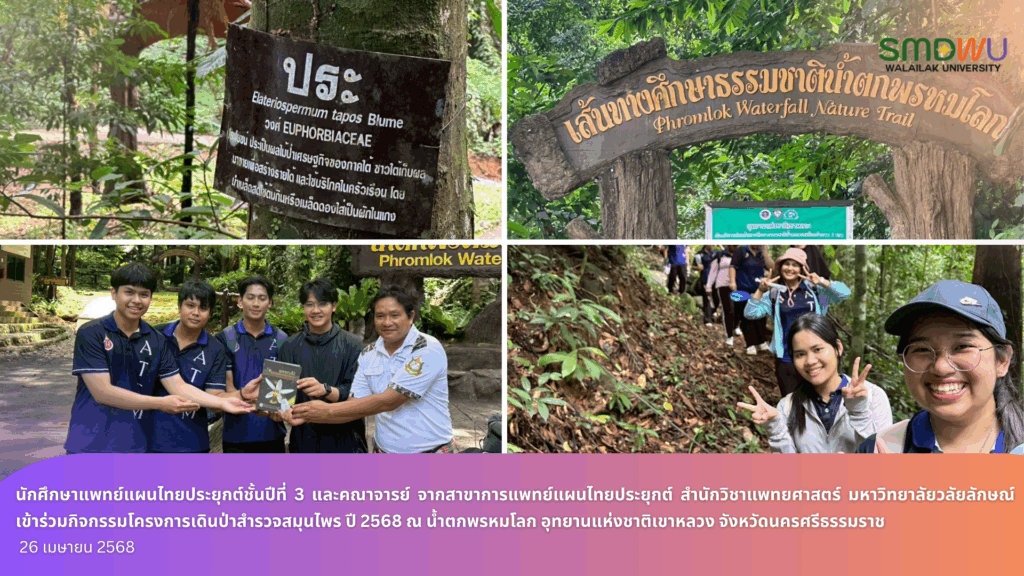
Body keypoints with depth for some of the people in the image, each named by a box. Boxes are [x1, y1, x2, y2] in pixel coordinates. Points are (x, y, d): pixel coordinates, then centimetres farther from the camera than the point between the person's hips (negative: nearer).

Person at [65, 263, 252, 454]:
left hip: (137, 445, 4)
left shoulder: (157, 340, 5)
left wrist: (222, 403, -14)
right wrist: (160, 404, -20)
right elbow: (102, 392, -16)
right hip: (91, 445, -4)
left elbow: (178, 385, -1)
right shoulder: (91, 333, -9)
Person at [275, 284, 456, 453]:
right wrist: (307, 416, -12)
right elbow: (355, 407, 2)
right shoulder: (368, 355, 3)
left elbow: (387, 402, -21)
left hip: (431, 452, -5)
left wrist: (328, 410, -17)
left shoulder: (427, 349, -17)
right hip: (384, 451, 5)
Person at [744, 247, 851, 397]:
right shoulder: (774, 294, 5)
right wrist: (760, 291, -17)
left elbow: (844, 293, -8)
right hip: (786, 360, 1)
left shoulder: (815, 289, 2)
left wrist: (822, 282, -22)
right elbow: (750, 313, -4)